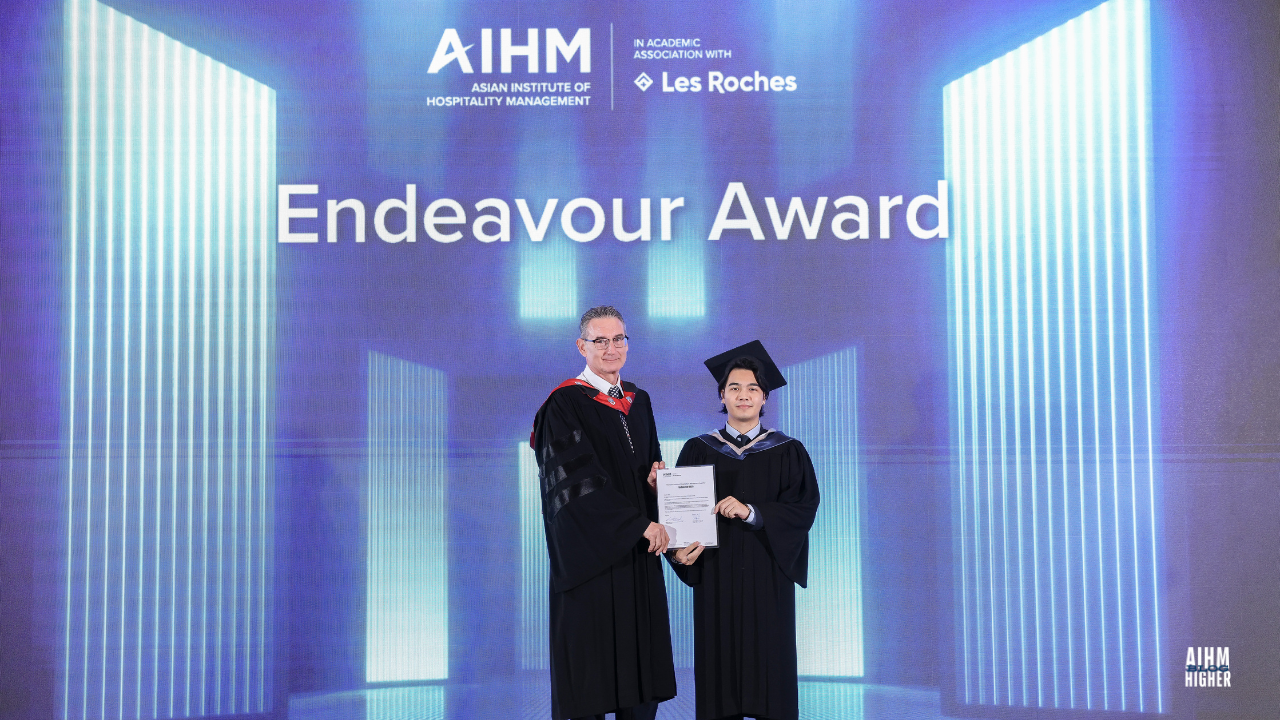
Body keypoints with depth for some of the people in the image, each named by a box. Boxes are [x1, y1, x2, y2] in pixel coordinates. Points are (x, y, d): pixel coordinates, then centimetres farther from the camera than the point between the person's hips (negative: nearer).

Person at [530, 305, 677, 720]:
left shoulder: (638, 401, 14)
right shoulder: (565, 404, -7)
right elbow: (581, 479, -15)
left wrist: (657, 475, -3)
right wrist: (640, 525, -19)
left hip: (638, 553, 6)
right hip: (591, 553, -6)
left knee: (643, 670, 5)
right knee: (590, 668, -3)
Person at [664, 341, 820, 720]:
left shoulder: (787, 452, 5)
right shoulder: (699, 450, 7)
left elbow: (803, 508, -7)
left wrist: (752, 513, -21)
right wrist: (680, 551, -18)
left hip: (767, 579, -1)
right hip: (716, 578, 1)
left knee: (769, 671, -1)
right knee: (719, 669, 0)